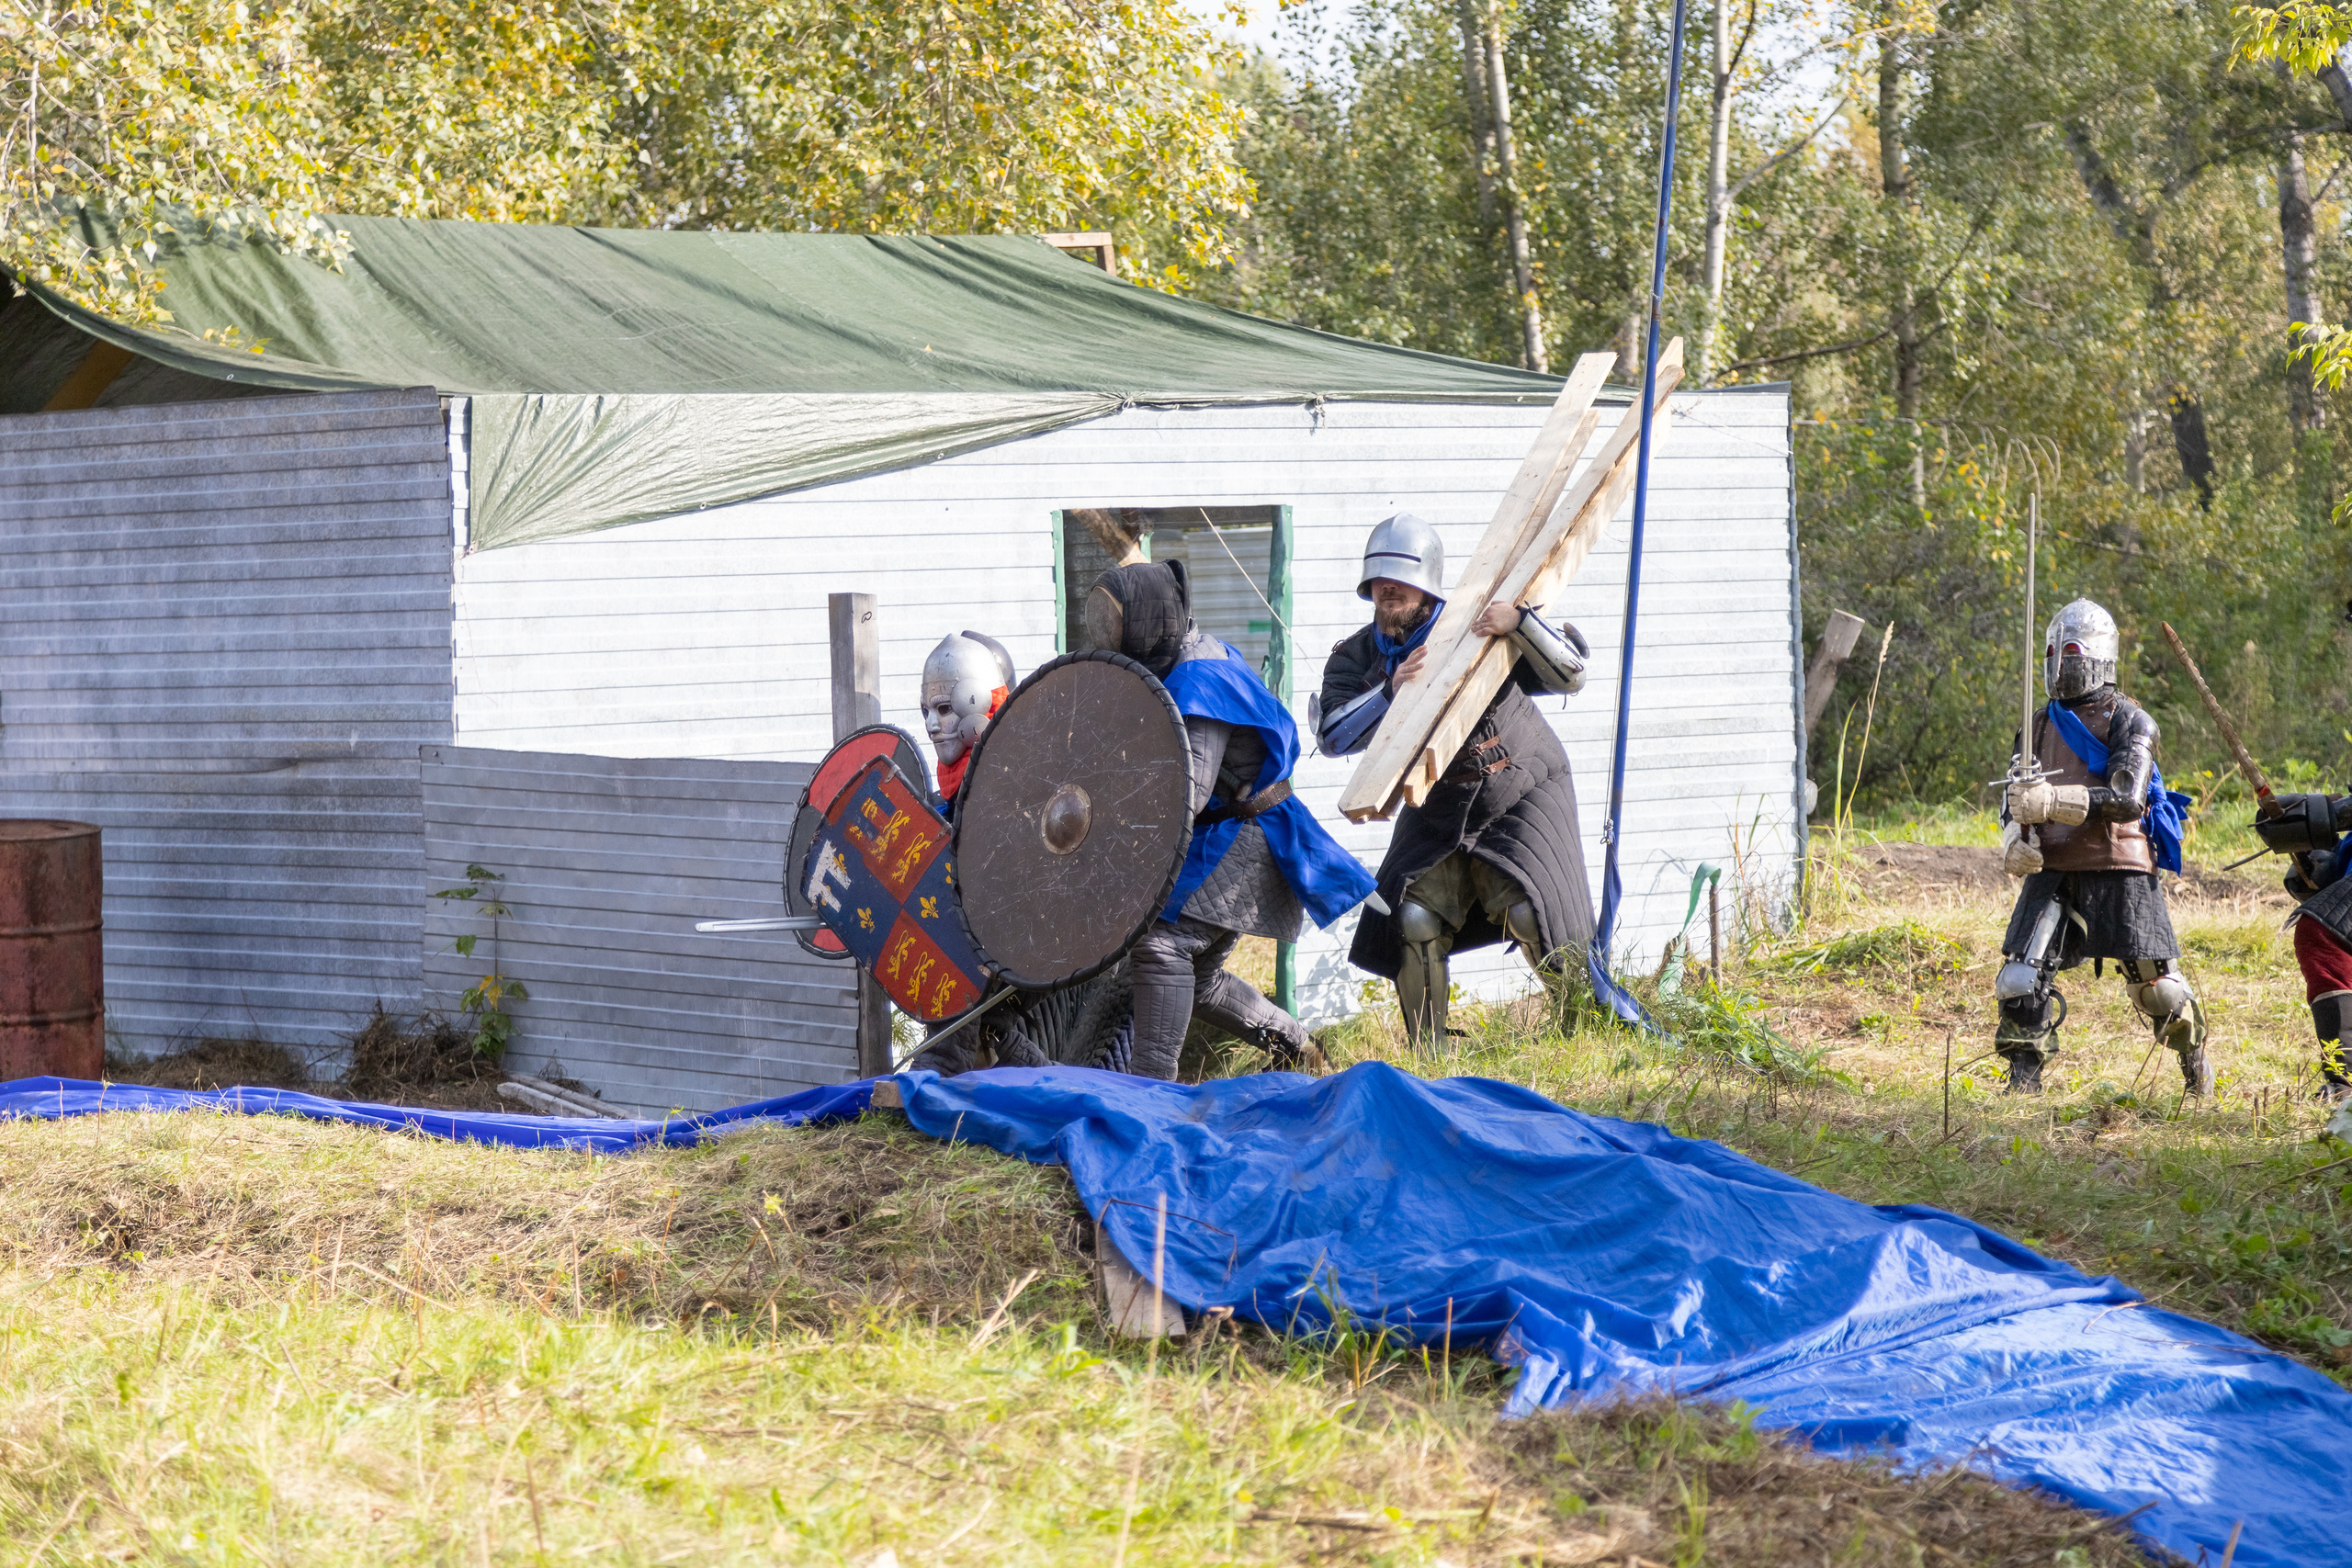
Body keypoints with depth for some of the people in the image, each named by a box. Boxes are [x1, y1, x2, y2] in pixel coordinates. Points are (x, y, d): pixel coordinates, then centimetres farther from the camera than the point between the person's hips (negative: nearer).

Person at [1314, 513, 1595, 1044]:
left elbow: (1570, 676, -20)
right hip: (1437, 810, 4)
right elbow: (1333, 736, -19)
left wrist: (1521, 623, -37)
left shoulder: (1479, 627, -16)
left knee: (1532, 914, -17)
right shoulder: (1357, 657, -6)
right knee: (1415, 921, -10)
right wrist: (1391, 690, -34)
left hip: (1522, 795, -3)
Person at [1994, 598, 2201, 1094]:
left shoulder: (2128, 722, -5)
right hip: (2053, 870, 4)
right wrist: (2015, 836, -7)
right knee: (2020, 982, -12)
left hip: (2118, 871, -4)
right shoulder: (2040, 726, 15)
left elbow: (2127, 800, -18)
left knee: (2155, 986, 2)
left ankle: (2195, 1059, 28)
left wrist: (2054, 800, -29)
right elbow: (2016, 799, 16)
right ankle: (2023, 1084, -3)